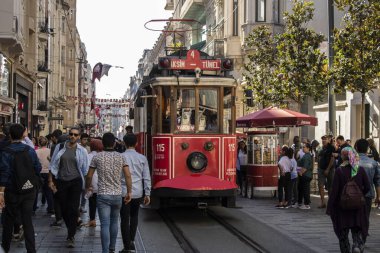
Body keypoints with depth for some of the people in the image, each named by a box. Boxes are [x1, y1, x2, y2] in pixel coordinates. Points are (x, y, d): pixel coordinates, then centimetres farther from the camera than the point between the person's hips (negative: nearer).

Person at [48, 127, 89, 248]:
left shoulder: (82, 151, 1)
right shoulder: (60, 147, 3)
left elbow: (85, 169, 7)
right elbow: (53, 165, 6)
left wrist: (86, 185, 8)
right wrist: (50, 181, 2)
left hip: (75, 182, -2)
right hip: (61, 182, 2)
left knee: (73, 209, -7)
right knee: (64, 208, 8)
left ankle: (71, 236, -2)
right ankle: (71, 230, 29)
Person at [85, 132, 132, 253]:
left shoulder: (97, 157, -3)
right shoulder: (121, 157, 2)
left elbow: (89, 176, 1)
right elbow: (128, 176, -4)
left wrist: (88, 187, 20)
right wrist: (129, 192, 3)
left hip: (103, 195, -2)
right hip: (117, 195, 2)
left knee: (105, 225, -5)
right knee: (114, 222, 18)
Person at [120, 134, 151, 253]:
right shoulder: (142, 158, 1)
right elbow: (146, 177, 1)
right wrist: (147, 194, 6)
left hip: (124, 193, -2)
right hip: (138, 193, 3)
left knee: (125, 219, 4)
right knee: (134, 216, 22)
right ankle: (131, 241, 18)